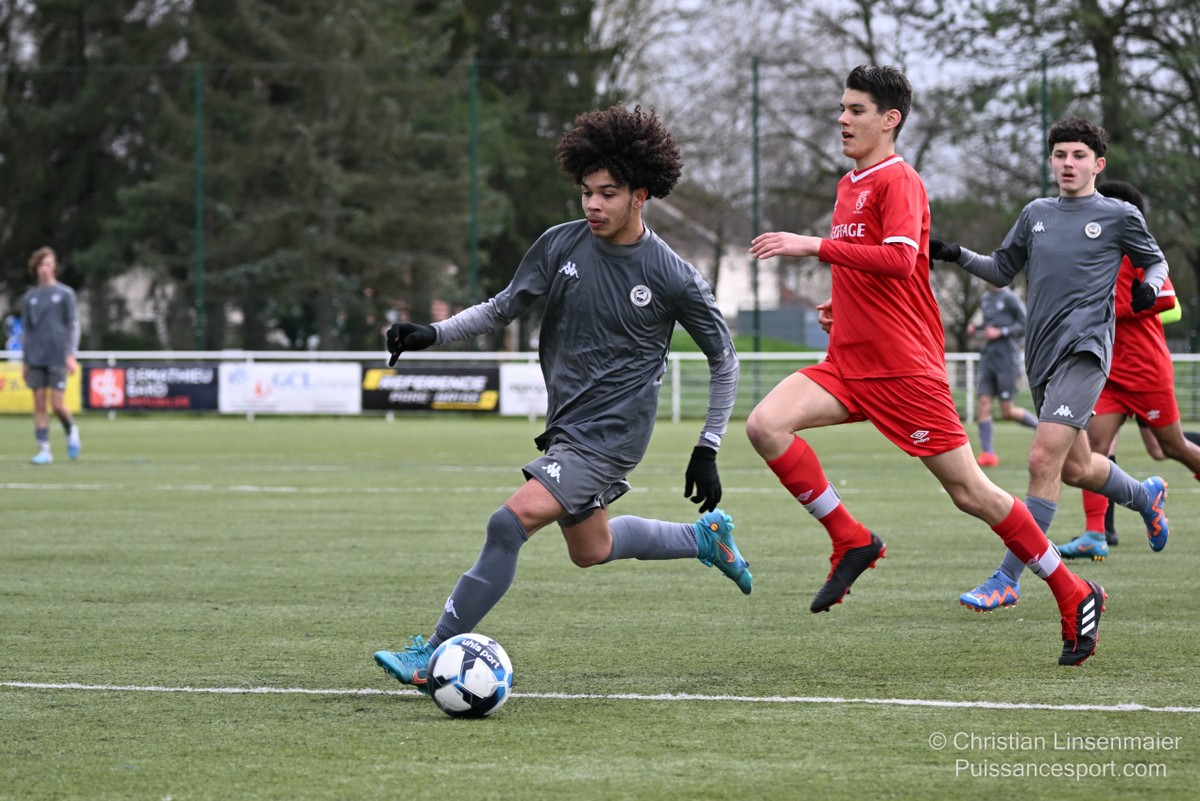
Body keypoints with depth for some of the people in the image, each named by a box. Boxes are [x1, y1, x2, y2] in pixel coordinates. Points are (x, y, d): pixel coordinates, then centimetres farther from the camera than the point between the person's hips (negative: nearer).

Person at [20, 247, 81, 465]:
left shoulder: (65, 294, 3)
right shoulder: (29, 298, 12)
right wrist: (25, 361, 13)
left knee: (57, 404, -8)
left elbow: (73, 325, 0)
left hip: (58, 357, -3)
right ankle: (44, 449, 0)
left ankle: (71, 430, 22)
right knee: (39, 404, -2)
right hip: (36, 359, 3)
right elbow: (27, 330, 16)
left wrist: (71, 355, -10)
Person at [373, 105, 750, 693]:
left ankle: (435, 653, -15)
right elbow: (503, 308, 10)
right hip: (565, 426, 7)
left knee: (512, 522, -21)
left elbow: (723, 358, 0)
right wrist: (432, 334, -5)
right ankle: (706, 538, 47)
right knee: (591, 551, 23)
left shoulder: (672, 278, -12)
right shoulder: (560, 246, -2)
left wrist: (708, 450, -1)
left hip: (610, 435, -7)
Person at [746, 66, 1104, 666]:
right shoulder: (850, 185, 18)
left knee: (969, 492, -4)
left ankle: (1074, 596, 10)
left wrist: (816, 246, -27)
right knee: (765, 424, -16)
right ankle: (851, 542, -5)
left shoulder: (897, 181, -9)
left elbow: (898, 259, -26)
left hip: (904, 369, -8)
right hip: (849, 363, 8)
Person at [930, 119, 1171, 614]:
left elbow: (1155, 260, 16)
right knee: (1076, 468, 15)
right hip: (1041, 356, 6)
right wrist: (958, 256, 4)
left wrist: (1149, 286, -7)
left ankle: (1008, 579, -17)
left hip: (1084, 350, -6)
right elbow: (1002, 270, 21)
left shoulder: (1119, 216, 3)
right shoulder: (1036, 214, 15)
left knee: (1044, 460, -18)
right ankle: (1146, 496, 47)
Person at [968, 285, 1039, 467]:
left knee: (1007, 411, -4)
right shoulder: (986, 298, 14)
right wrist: (976, 328, 8)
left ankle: (1042, 427, 20)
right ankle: (987, 453, -6)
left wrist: (1000, 332, -17)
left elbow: (1026, 326, -10)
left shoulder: (1009, 298, -9)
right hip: (989, 355, 7)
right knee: (984, 403, -5)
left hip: (1007, 357, -7)